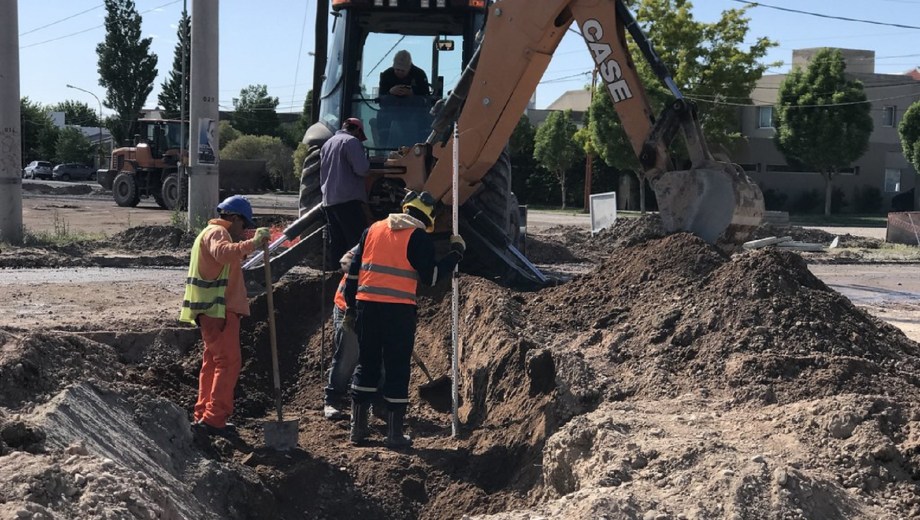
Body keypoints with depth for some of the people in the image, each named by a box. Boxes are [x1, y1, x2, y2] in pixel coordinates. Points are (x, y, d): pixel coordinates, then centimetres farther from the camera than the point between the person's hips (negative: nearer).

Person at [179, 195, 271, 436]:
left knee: (213, 361, 15)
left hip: (212, 311, 11)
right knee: (229, 362, -10)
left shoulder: (213, 233, 24)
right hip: (219, 310, -11)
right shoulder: (217, 232, -11)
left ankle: (203, 415, 19)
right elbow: (223, 253, -33)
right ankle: (214, 418, -11)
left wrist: (246, 248, 26)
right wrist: (252, 243, -38)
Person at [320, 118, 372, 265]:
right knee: (359, 241, -10)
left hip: (328, 201, 8)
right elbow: (362, 169, -14)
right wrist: (367, 161, 5)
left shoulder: (327, 144, 20)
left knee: (337, 243, 10)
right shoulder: (351, 141, -6)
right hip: (349, 199, -8)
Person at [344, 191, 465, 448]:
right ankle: (394, 434, 8)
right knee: (397, 370, 4)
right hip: (399, 311, -4)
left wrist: (350, 308, 20)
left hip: (366, 306, 5)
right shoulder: (418, 237, -3)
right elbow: (431, 276, -3)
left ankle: (357, 428, 18)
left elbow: (354, 272, 14)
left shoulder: (372, 230, 13)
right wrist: (456, 253, 8)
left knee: (366, 366, 15)